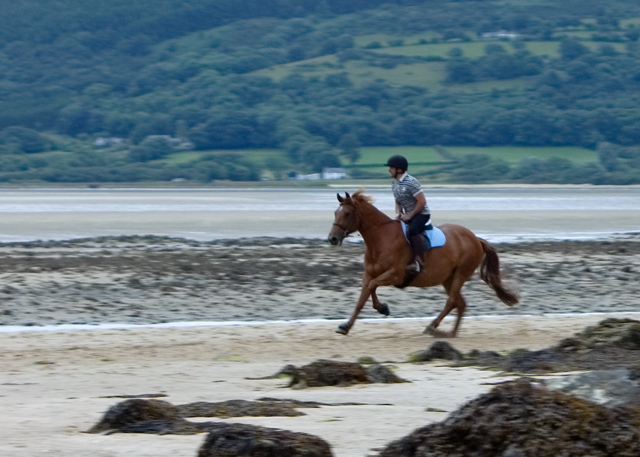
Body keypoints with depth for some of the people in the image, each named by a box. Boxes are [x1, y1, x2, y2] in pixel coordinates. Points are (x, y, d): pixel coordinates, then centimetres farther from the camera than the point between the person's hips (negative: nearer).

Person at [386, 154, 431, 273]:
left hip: (422, 214, -10)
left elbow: (422, 202, -21)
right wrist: (399, 213, 0)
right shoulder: (394, 184, 8)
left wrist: (409, 215, -19)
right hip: (408, 215, 10)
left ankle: (420, 262, -37)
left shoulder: (411, 182, -20)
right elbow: (398, 202, 21)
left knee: (412, 230, -35)